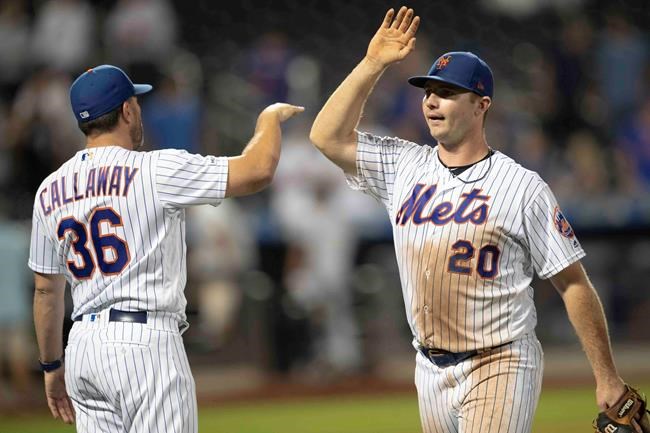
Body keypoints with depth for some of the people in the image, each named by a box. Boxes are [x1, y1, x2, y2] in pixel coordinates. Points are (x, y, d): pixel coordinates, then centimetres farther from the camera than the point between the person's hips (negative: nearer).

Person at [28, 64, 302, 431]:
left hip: (83, 346, 7)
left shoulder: (50, 191, 10)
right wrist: (271, 118, 8)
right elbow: (257, 170, -12)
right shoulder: (155, 171, -9)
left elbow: (46, 290, 16)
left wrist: (53, 366, 26)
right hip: (146, 345, -7)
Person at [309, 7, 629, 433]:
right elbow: (328, 136, 2)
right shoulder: (405, 167, 8)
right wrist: (372, 64, -2)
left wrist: (608, 379, -10)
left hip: (499, 367, -6)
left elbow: (573, 283, -7)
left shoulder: (523, 187, -7)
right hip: (432, 369, 6)